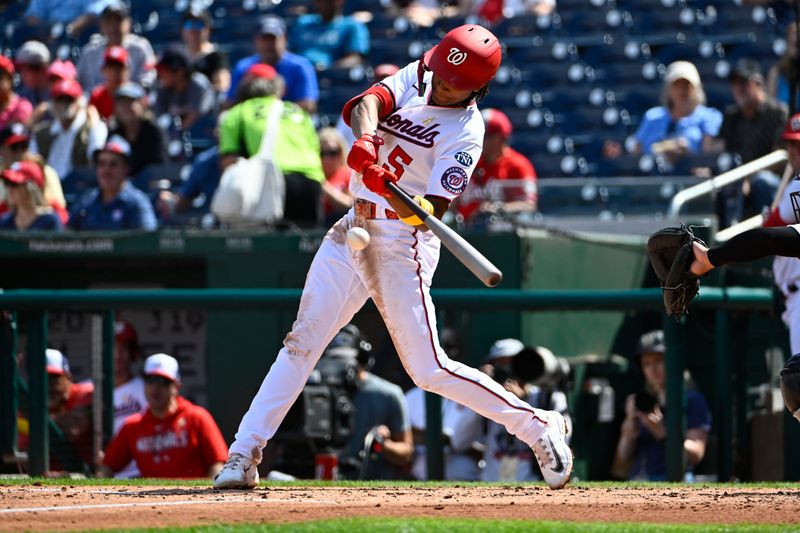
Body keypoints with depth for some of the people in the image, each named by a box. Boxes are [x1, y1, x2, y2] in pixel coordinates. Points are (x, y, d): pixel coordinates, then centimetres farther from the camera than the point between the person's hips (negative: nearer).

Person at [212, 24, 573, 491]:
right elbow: (367, 102, -17)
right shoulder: (414, 78, 3)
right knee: (302, 342, 2)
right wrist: (365, 139, -39)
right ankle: (242, 459, 3)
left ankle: (539, 427, 4)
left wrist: (389, 190, -41)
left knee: (430, 370, -9)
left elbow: (433, 211, -22)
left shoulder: (467, 132, -14)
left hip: (402, 245, -6)